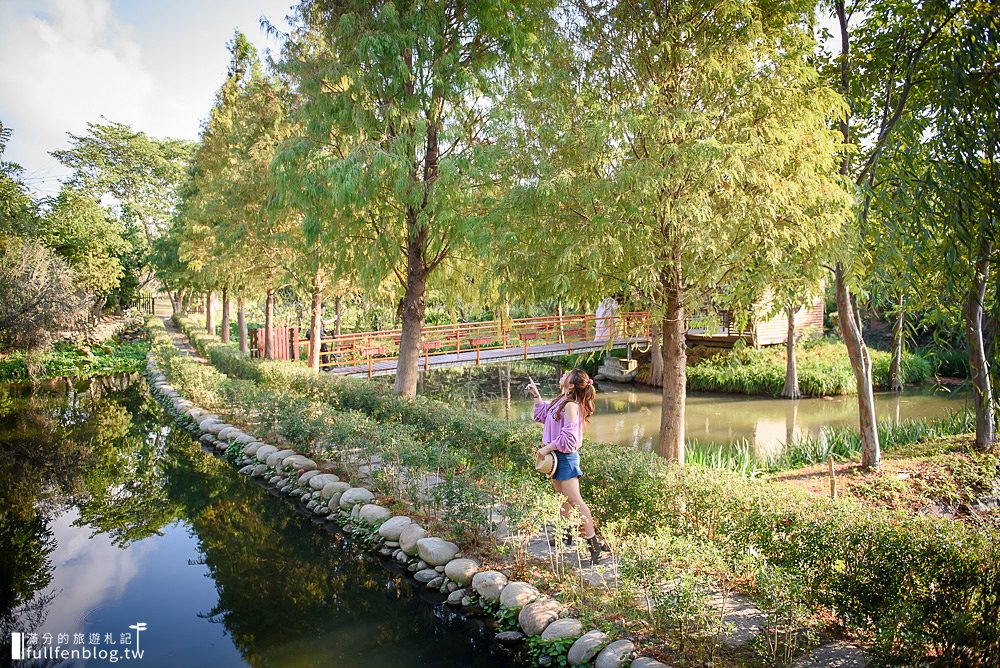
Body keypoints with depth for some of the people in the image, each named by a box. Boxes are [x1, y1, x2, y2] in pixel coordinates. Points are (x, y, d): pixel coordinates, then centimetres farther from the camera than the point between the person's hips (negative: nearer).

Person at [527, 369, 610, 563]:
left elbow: (568, 437, -25)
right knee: (563, 497, 20)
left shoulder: (571, 405, -22)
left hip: (565, 457, -10)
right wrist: (536, 395, 15)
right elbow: (543, 415, 23)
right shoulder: (560, 401, 7)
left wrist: (547, 448, -19)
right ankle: (565, 534, 35)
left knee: (575, 500, -9)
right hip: (556, 456, 10)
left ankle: (593, 542, -4)